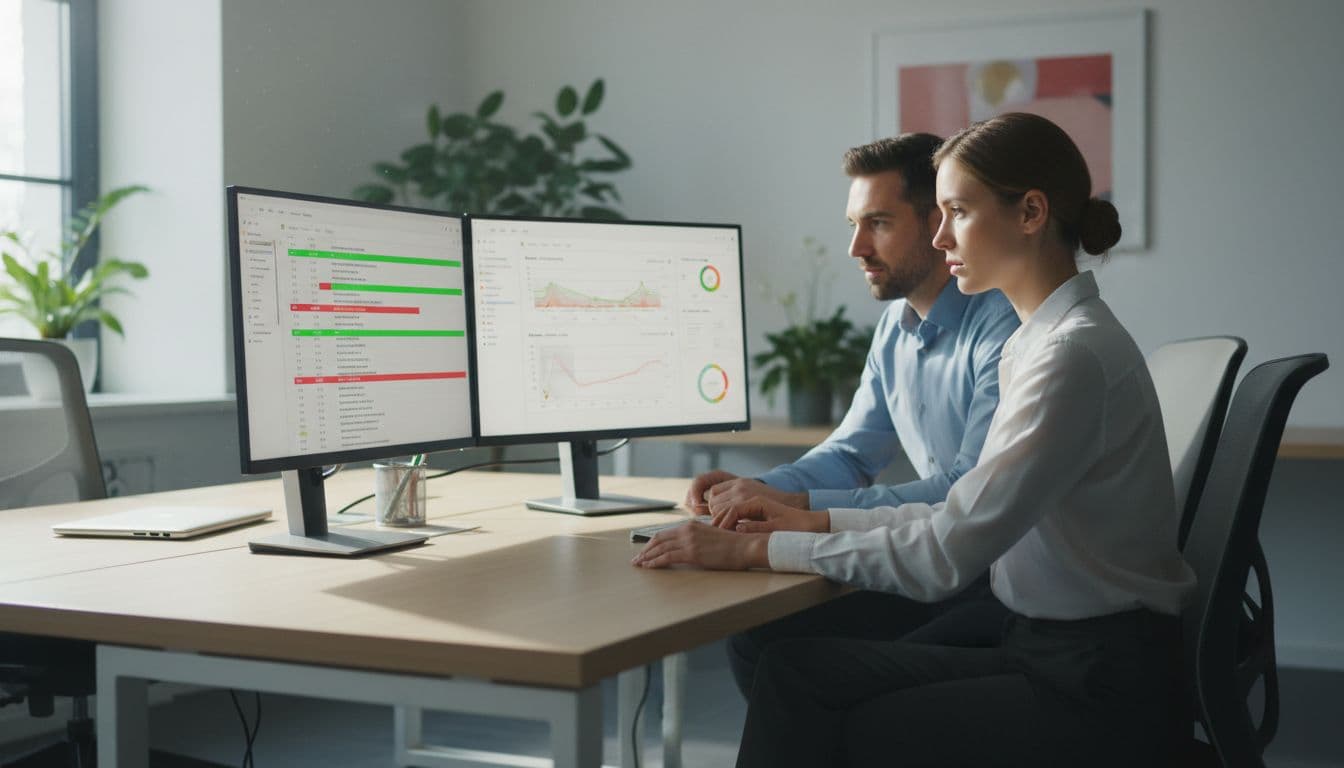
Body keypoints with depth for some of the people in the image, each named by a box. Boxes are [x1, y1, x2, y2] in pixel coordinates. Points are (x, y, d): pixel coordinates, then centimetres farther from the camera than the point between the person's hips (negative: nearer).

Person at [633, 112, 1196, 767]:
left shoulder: (1076, 355, -20)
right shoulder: (1043, 339, 11)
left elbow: (946, 555, -23)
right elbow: (971, 515, 14)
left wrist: (758, 550, -18)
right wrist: (818, 522, 6)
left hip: (1100, 689, -8)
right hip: (1047, 652, 8)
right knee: (796, 668, -4)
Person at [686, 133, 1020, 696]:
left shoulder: (1004, 327, -19)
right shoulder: (897, 325, 11)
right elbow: (852, 454, 18)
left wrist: (800, 505, -27)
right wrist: (757, 490, -2)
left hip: (1001, 585, -8)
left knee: (785, 637, -17)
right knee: (755, 626, -2)